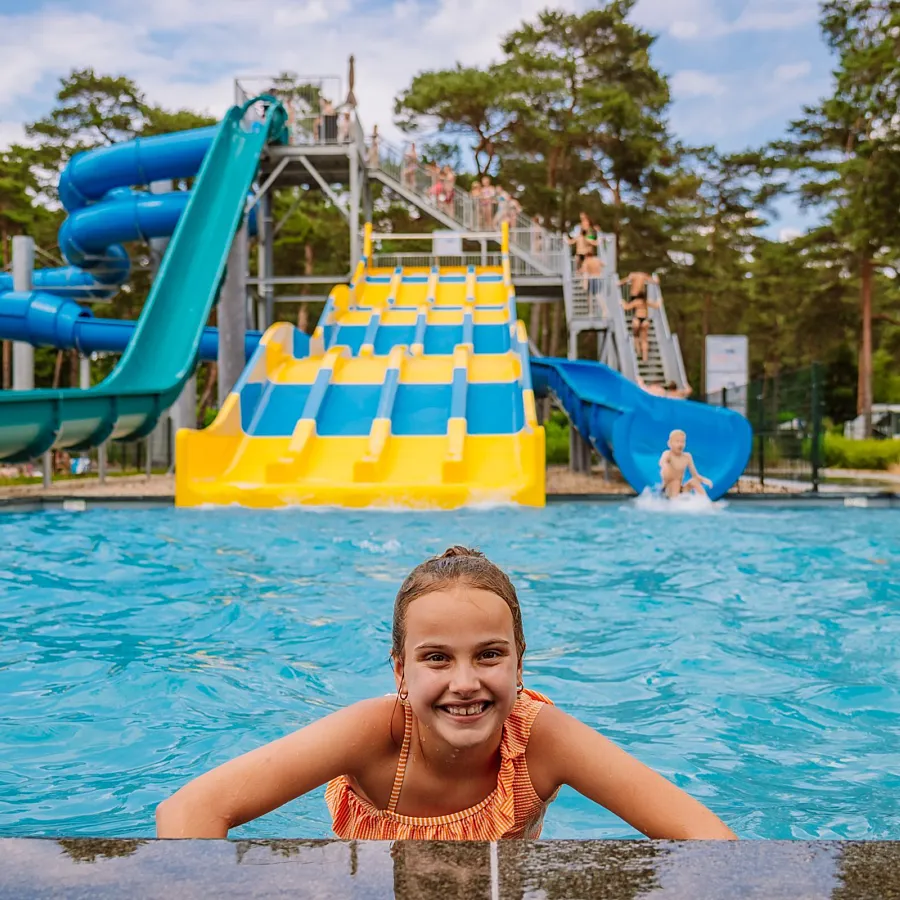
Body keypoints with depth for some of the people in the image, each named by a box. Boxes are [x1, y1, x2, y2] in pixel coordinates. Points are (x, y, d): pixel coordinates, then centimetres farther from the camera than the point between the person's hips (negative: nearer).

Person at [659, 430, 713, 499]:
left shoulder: (687, 457, 2)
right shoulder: (668, 454, -11)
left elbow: (695, 475, 5)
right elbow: (662, 462, -35)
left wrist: (703, 479, -17)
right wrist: (665, 466, -60)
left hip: (681, 490, 4)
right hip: (668, 490, -4)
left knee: (694, 481, -16)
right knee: (676, 482, -30)